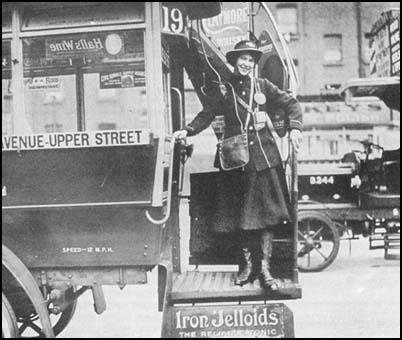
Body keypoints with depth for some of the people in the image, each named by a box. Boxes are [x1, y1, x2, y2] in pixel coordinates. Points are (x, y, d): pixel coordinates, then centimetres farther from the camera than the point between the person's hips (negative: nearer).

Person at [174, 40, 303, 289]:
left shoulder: (263, 86, 10)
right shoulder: (224, 90, 9)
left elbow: (291, 103, 11)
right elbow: (207, 115, 10)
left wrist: (295, 127, -4)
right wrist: (188, 131, -5)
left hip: (266, 158, 0)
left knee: (268, 213, -3)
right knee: (243, 215, 3)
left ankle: (264, 267, 3)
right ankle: (247, 264, 16)